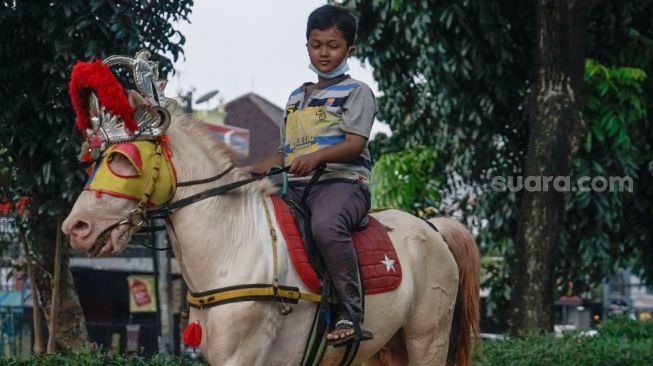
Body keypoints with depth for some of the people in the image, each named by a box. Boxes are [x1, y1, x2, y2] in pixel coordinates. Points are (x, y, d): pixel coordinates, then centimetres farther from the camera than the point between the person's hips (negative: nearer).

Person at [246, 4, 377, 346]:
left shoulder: (356, 92, 7)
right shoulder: (296, 98, 27)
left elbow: (355, 143, -8)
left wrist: (316, 156, -26)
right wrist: (253, 171, 8)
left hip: (342, 180, -7)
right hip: (296, 186, 8)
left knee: (326, 226, -39)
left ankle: (349, 313, -37)